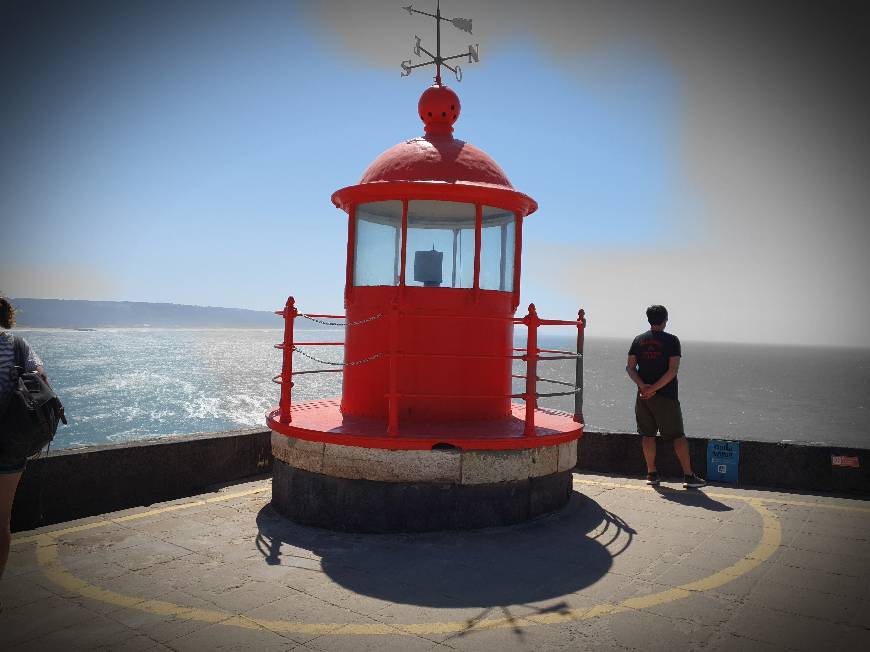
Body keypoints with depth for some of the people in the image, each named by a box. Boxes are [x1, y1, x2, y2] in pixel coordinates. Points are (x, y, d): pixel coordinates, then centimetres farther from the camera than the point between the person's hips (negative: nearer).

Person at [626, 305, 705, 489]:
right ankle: (688, 475, 4)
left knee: (648, 435, 10)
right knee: (678, 435, 3)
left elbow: (630, 367, 1)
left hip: (644, 396, 4)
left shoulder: (638, 340, 6)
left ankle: (651, 473, 14)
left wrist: (643, 386, -9)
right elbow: (673, 370, -14)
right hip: (666, 396, -4)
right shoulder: (671, 340, -6)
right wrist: (653, 389, -13)